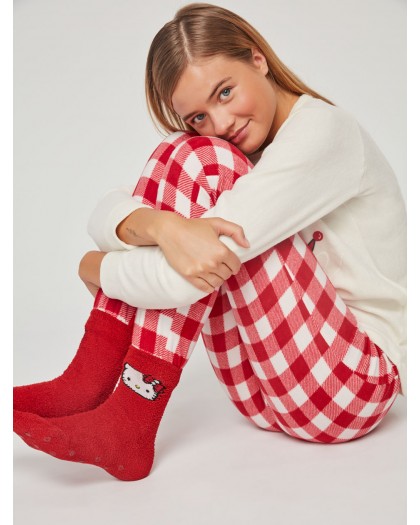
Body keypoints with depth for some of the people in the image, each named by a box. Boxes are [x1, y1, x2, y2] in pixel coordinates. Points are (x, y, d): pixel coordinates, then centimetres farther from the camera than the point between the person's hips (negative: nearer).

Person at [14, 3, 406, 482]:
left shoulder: (323, 131, -16)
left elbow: (182, 276, -27)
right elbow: (107, 214, -9)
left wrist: (99, 270, -8)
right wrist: (162, 227, -32)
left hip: (354, 383, -7)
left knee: (204, 162, -21)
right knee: (181, 156, -8)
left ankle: (128, 420, -23)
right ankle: (88, 385, -12)